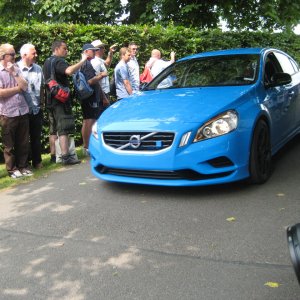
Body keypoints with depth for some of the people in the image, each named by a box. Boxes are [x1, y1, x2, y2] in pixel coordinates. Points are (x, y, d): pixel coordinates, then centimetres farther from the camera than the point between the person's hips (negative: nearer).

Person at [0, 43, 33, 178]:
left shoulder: (16, 69, 9)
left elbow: (25, 86, -1)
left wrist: (14, 73, -9)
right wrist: (17, 88, -7)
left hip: (23, 111, 5)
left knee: (23, 142, 11)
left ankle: (23, 166, 24)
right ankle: (12, 169, 19)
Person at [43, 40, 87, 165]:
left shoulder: (47, 62, 19)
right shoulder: (58, 61, -11)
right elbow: (69, 71, -33)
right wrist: (82, 61, -27)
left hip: (51, 100, 9)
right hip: (60, 99, -9)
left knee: (53, 129, 10)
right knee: (63, 129, -10)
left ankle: (53, 156, 14)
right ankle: (66, 157, -12)